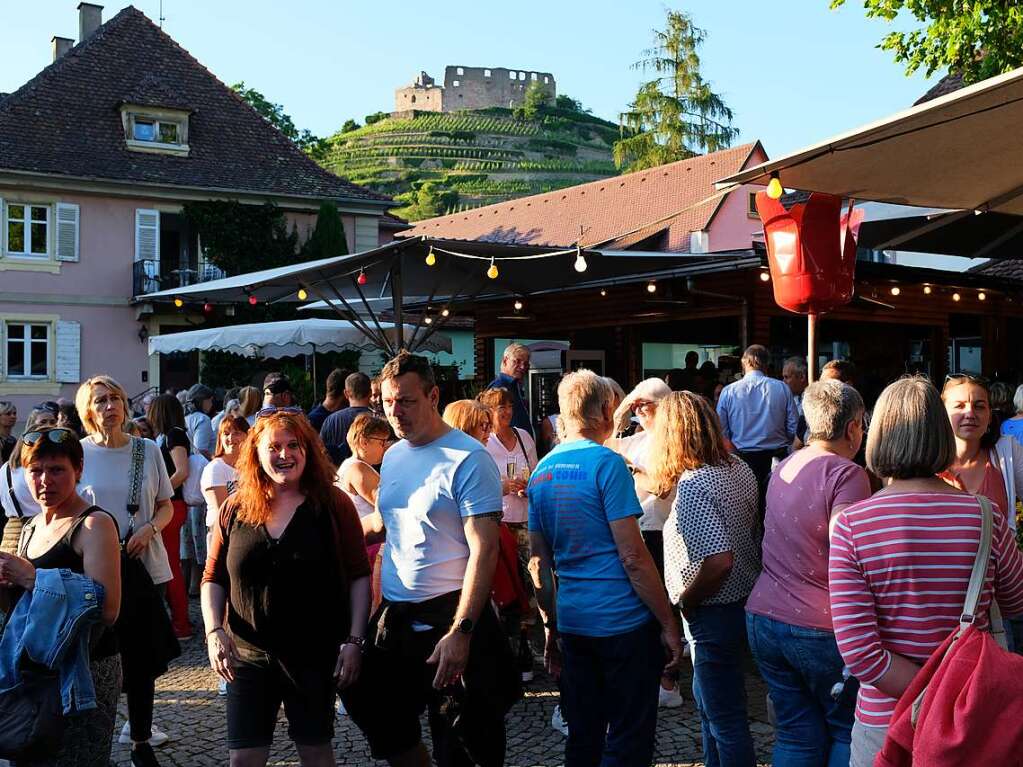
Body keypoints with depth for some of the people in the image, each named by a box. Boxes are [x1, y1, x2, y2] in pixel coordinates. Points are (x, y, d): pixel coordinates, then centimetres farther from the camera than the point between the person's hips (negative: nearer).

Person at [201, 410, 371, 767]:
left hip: (315, 655, -2)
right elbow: (213, 579, 7)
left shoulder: (333, 504, -6)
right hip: (248, 655, 2)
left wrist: (354, 640, -11)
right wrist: (214, 631, -7)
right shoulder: (235, 510, 1)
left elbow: (358, 576, -5)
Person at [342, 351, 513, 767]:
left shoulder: (468, 459, -15)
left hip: (448, 616, -7)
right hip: (392, 616, 7)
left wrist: (460, 631, -26)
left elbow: (484, 550, -20)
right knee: (388, 731, 18)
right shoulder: (392, 456, 9)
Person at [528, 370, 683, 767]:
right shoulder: (606, 463, -12)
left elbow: (539, 562, 12)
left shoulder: (542, 471, 8)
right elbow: (633, 556, -15)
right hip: (624, 623, -7)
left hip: (572, 624, 7)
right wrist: (669, 623, -9)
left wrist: (550, 626, 20)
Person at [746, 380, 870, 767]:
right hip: (821, 630, -7)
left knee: (796, 735, 14)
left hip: (763, 617, 7)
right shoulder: (847, 474, -15)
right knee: (848, 733, 11)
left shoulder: (784, 467, 10)